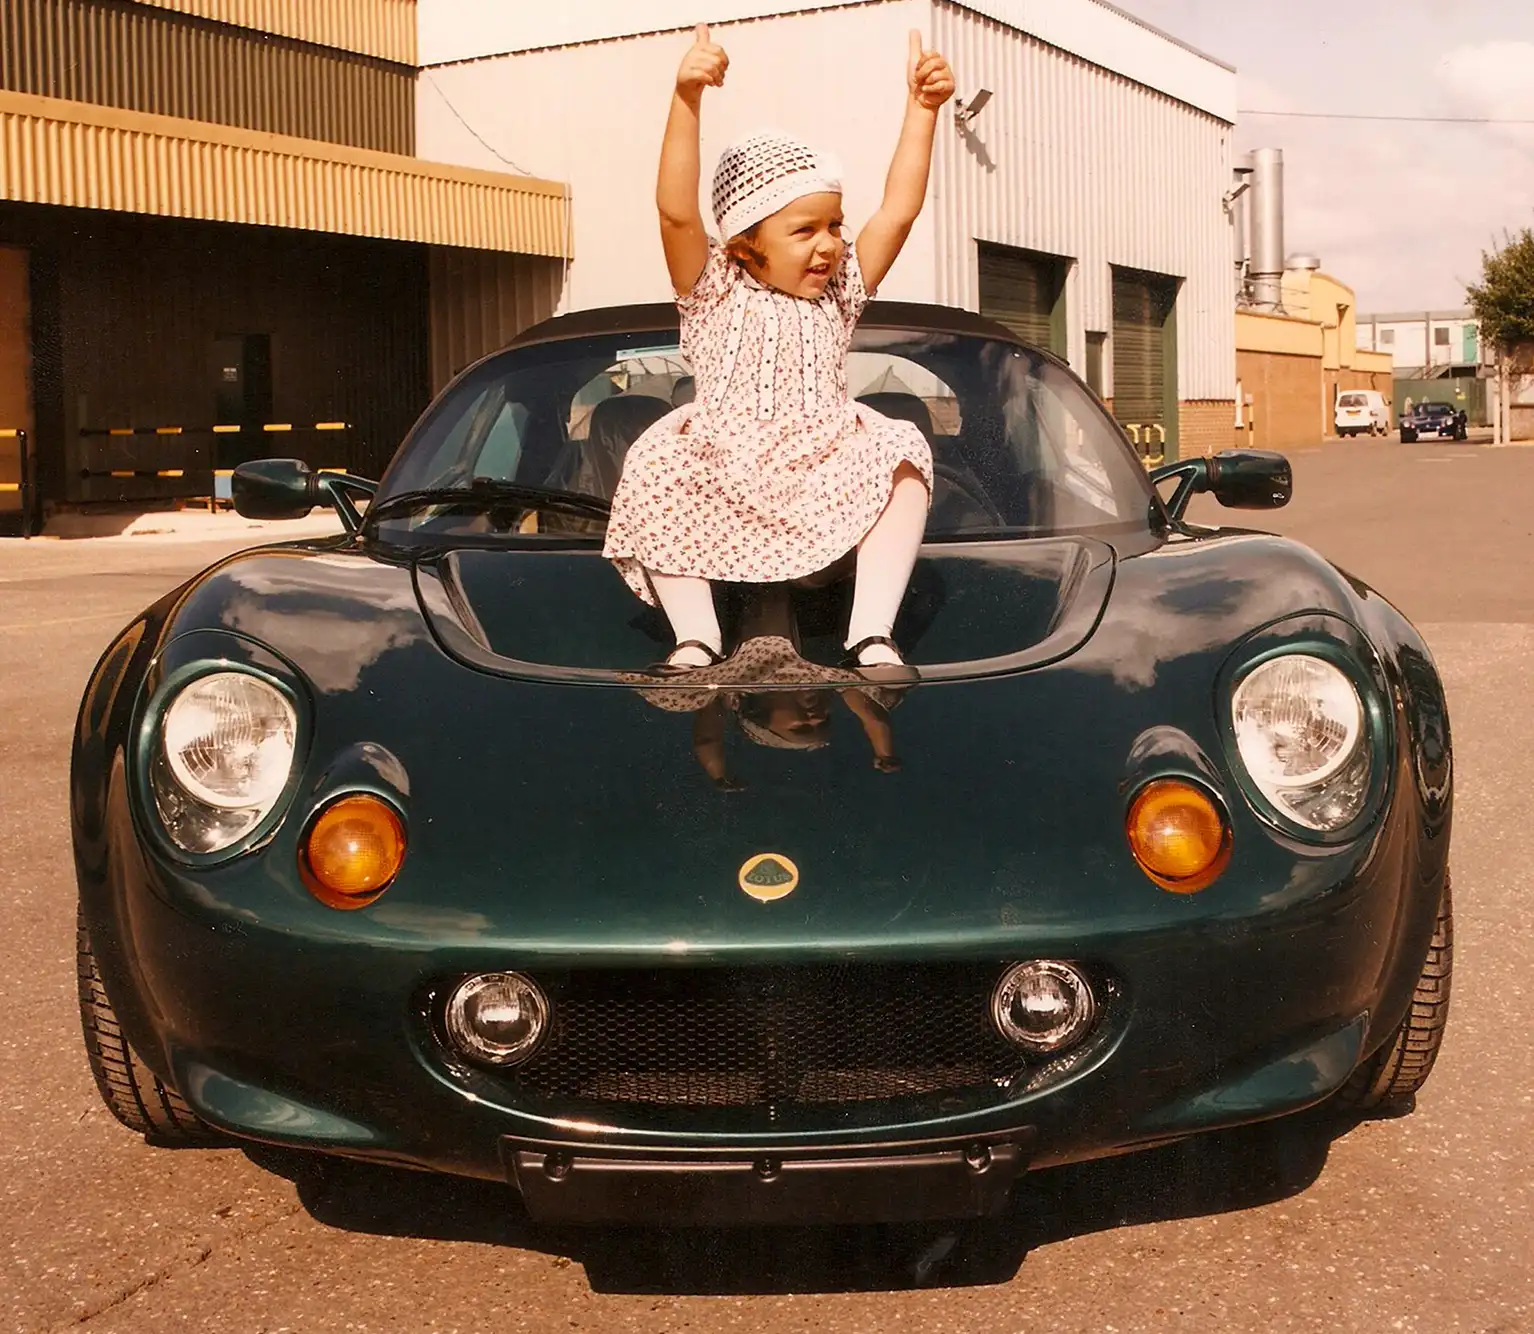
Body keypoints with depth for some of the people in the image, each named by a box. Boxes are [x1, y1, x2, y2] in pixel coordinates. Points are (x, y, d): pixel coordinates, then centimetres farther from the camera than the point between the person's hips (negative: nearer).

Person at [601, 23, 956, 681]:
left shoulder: (840, 291, 11)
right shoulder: (713, 290, 1)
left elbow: (898, 209, 3)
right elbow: (676, 211, -16)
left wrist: (922, 107, -3)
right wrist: (686, 100, -26)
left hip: (828, 480, 2)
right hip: (720, 486, -2)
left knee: (900, 458, -24)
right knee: (654, 471, -28)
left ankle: (872, 634, -27)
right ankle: (695, 639, -27)